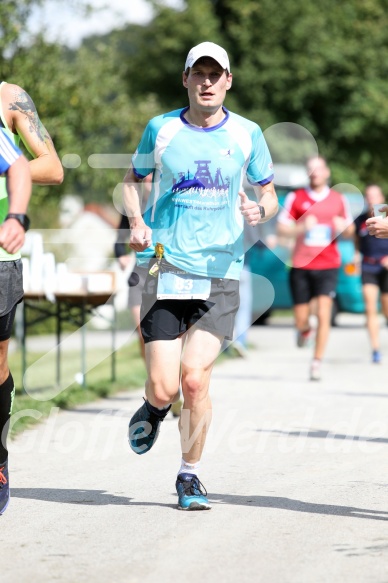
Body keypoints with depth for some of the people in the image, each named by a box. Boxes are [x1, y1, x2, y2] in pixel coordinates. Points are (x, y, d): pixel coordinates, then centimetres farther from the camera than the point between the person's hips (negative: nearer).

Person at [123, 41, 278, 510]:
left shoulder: (247, 134, 5)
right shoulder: (161, 130, 4)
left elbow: (269, 194, 15)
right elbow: (132, 179, 18)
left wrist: (260, 211, -9)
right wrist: (136, 221, -2)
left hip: (222, 274, 0)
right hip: (167, 269, 0)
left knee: (194, 376, -15)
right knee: (163, 386, -8)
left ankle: (189, 476, 7)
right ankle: (155, 408, 33)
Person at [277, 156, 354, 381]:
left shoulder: (338, 199, 7)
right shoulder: (296, 198, 2)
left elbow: (350, 230, 15)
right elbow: (282, 228, 0)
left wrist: (342, 227, -8)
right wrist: (302, 227, -19)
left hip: (328, 265, 0)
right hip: (301, 266, 0)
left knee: (323, 313, -13)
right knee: (301, 319, 4)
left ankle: (317, 362, -4)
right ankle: (305, 331, 42)